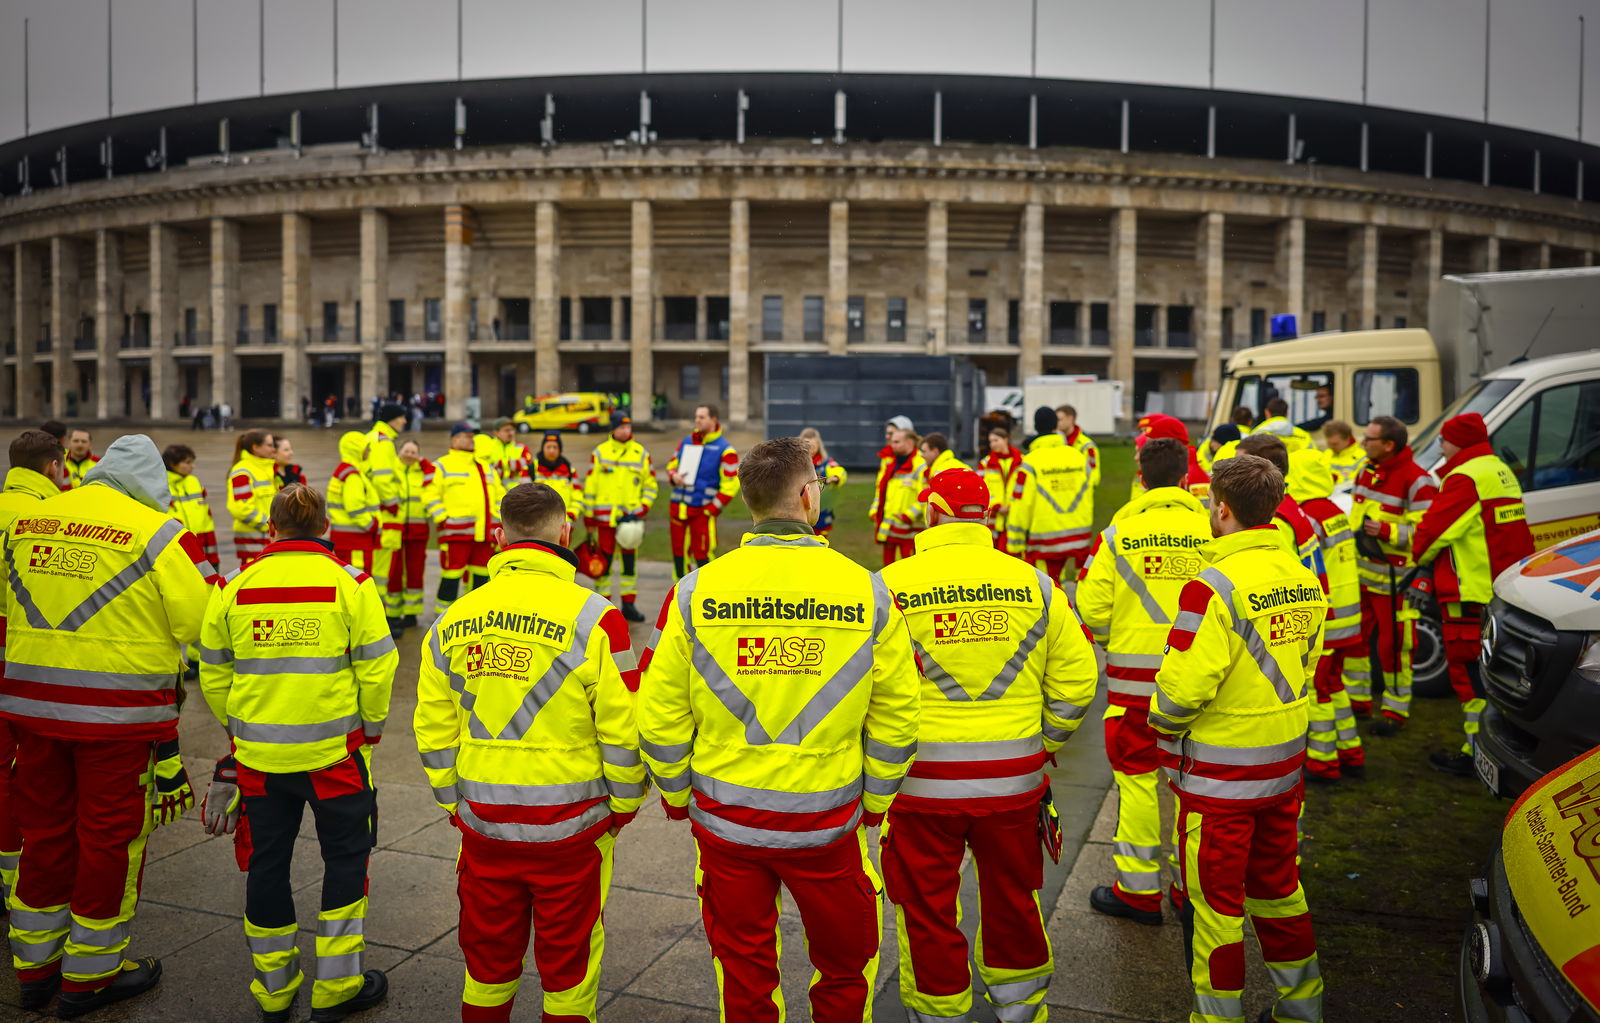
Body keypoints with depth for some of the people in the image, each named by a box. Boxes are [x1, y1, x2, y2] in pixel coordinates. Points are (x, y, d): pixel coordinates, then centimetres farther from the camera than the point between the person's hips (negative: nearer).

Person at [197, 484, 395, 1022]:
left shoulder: (234, 588, 0)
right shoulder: (349, 583, -9)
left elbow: (213, 674, 7)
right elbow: (377, 667, -9)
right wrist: (370, 726, 7)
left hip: (258, 754, 3)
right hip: (335, 751, -3)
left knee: (266, 863, 15)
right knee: (345, 858, 12)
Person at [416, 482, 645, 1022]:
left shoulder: (453, 621, 0)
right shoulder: (593, 616, -14)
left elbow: (433, 729, 4)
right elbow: (623, 728, -13)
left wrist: (454, 803, 17)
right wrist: (624, 804, 3)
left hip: (482, 822, 4)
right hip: (570, 826, -3)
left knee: (488, 956, 21)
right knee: (568, 962, 14)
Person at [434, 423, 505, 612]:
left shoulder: (484, 466, 23)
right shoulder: (442, 466, 5)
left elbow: (499, 494, 26)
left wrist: (498, 517, 13)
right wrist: (442, 518, -11)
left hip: (485, 531, 6)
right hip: (456, 531, -6)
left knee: (481, 572, 8)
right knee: (453, 571, -7)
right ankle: (443, 614, 1)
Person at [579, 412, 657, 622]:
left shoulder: (641, 454, 6)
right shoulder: (600, 452, 2)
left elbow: (650, 486, 11)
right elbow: (590, 486, 4)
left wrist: (641, 510, -3)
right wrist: (588, 519, 2)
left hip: (629, 518, 2)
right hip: (605, 517, -2)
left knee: (630, 561, 6)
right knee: (604, 561, 2)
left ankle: (628, 605, 15)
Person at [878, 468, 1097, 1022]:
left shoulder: (892, 583, -9)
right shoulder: (1033, 583, -1)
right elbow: (1076, 678, 1)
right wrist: (1044, 743, 16)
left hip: (922, 782, -3)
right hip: (1014, 782, 3)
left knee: (928, 912, 14)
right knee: (1012, 902, 23)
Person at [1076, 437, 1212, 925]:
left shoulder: (1120, 531, -5)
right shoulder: (1211, 529, -3)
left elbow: (1093, 607, -4)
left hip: (1136, 672, -2)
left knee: (1137, 776, 7)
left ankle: (1139, 889, 14)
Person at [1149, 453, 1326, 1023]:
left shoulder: (1215, 586, -23)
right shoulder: (1302, 578, 2)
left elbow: (1182, 685, -25)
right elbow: (1303, 666, 11)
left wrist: (1163, 720, -5)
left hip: (1218, 774, -8)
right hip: (1285, 762, 8)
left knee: (1214, 902, 8)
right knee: (1277, 889, 23)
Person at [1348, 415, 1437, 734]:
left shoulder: (1417, 481, -15)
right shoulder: (1367, 472, 10)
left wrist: (1387, 531, -29)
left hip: (1393, 579, -8)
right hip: (1359, 573, 8)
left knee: (1393, 645, 0)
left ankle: (1396, 711, 14)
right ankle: (1357, 700, 27)